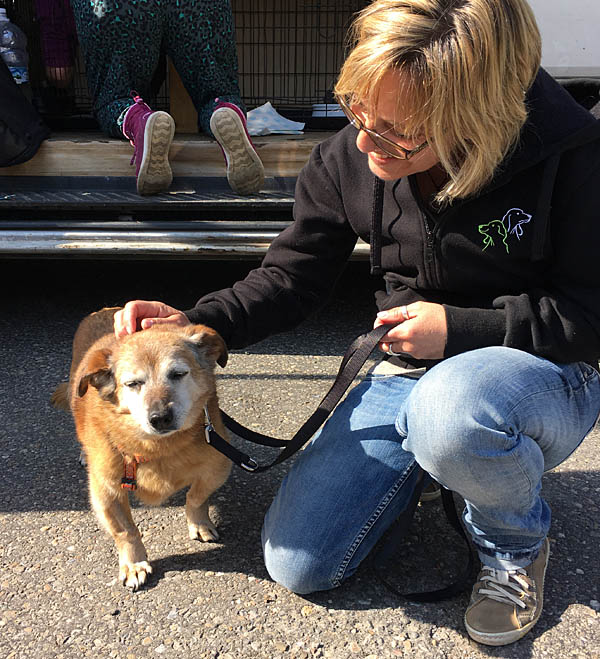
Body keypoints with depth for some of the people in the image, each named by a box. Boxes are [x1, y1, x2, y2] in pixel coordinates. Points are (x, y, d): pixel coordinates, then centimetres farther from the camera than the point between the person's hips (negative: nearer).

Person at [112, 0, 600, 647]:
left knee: (452, 410, -44)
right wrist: (197, 325, -17)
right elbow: (291, 276, -2)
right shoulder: (346, 158, -10)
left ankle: (518, 544, -6)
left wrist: (461, 327, -23)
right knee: (296, 564, -1)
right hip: (407, 370, 4)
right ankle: (427, 462, 23)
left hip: (545, 370, -3)